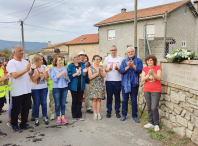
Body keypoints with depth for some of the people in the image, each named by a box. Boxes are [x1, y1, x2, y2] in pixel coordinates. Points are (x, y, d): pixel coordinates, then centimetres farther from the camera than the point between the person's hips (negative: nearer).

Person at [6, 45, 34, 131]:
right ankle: (14, 125, 26)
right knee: (16, 109, 8)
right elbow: (14, 75, -22)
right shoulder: (11, 63, -9)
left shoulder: (25, 62, 11)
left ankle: (23, 124, 28)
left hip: (27, 90, 6)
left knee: (26, 108, 13)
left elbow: (30, 73, 14)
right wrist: (26, 69, -23)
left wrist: (32, 69, -6)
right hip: (17, 91, -6)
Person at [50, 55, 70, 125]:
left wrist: (65, 76, -14)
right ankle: (58, 118, 13)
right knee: (57, 104, 3)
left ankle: (63, 117, 18)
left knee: (63, 103, 8)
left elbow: (67, 79, 7)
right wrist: (61, 74, -19)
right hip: (56, 88, -3)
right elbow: (53, 78, -12)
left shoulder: (65, 68, 8)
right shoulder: (53, 69, 0)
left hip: (64, 87, 3)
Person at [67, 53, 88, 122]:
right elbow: (69, 76, -10)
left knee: (79, 101, 8)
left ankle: (79, 115, 19)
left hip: (81, 86, 3)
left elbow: (85, 76, 7)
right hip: (74, 86, -3)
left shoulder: (82, 65, 8)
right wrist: (76, 73, -21)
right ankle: (74, 116, 16)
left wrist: (84, 72, -13)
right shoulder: (70, 66, -2)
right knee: (74, 101, 5)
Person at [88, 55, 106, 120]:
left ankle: (98, 113, 10)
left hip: (101, 85, 2)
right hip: (93, 85, -2)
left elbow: (104, 76, 1)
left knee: (99, 99, 3)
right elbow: (90, 77, -8)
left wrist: (100, 71, -15)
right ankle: (95, 113, 8)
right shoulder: (90, 68, 1)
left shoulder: (101, 67, 8)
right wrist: (97, 73, -15)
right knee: (94, 99, -2)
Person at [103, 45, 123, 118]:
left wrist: (117, 68, -18)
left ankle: (117, 111, 16)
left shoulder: (120, 59, 7)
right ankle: (109, 111, 16)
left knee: (117, 96, 5)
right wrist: (109, 69, -17)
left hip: (117, 80, 0)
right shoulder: (107, 58, 9)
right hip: (109, 80, 0)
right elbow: (104, 69, 3)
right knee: (109, 96, 4)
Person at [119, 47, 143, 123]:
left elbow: (140, 70, -8)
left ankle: (134, 116, 18)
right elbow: (121, 71, -3)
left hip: (134, 83, -1)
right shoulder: (124, 61, 8)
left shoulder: (138, 60, 3)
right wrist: (128, 66, -16)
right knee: (125, 100, 8)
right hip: (125, 83, 2)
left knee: (134, 100, 5)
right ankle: (124, 115, 21)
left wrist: (133, 66, -20)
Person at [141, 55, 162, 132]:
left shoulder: (158, 67, -2)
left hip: (156, 91, -4)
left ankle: (156, 124, 7)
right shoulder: (145, 69, 6)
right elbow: (142, 79, -3)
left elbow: (159, 78, -12)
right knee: (149, 107, 9)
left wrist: (153, 73, -29)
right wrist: (148, 75, -21)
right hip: (147, 90, 4)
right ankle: (151, 123, 21)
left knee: (154, 108, -8)